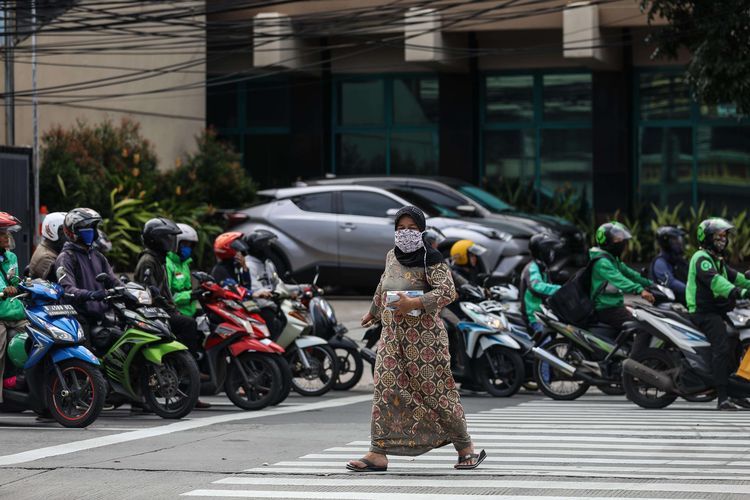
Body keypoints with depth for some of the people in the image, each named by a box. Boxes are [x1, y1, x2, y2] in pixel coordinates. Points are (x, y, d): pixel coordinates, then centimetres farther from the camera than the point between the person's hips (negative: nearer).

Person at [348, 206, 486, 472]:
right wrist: (374, 311, 44)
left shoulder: (430, 259, -9)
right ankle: (378, 454, -4)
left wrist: (414, 303, -28)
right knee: (386, 388, -3)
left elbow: (448, 291, -20)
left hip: (423, 334, -6)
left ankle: (466, 448, 14)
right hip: (392, 333, 6)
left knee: (435, 389, -1)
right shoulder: (392, 256, 12)